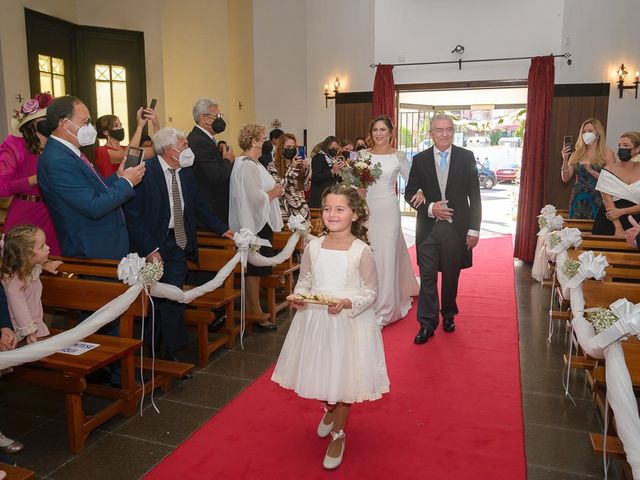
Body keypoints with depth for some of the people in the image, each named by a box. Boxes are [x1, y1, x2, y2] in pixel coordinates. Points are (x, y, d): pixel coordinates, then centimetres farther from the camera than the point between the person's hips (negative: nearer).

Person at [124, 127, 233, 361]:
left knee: (173, 300, 6)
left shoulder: (185, 172, 5)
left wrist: (222, 228, 13)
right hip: (153, 244, -5)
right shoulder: (145, 172, -15)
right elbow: (132, 215, -17)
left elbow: (198, 205, 16)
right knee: (152, 300, 7)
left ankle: (171, 354, 20)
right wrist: (149, 249, -19)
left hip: (178, 243, 5)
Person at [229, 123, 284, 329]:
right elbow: (256, 197, -24)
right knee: (255, 269, -2)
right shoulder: (247, 166, -18)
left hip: (259, 221, 10)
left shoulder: (250, 163, 14)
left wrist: (273, 190, 7)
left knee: (254, 269, 15)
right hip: (255, 223, -10)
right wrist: (274, 193, -8)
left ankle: (251, 308, 25)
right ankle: (256, 312, 7)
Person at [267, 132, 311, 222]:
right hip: (284, 210, -3)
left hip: (301, 209, 3)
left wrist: (306, 168, -8)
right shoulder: (273, 166, -2)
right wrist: (292, 167, -12)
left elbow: (306, 187, 4)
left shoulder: (300, 165, 7)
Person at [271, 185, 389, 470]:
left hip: (349, 322, -4)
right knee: (322, 373, 20)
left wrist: (347, 303, -25)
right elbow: (305, 280, 7)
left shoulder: (361, 251, -14)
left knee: (344, 377, 9)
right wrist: (299, 297, -13)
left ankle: (338, 434, 33)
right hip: (315, 320, 4)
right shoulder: (313, 247, -3)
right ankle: (329, 410, 54)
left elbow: (371, 291, -9)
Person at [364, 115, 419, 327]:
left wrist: (420, 192, -15)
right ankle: (367, 305, 27)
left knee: (386, 257, -2)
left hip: (388, 211, -3)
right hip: (367, 210, 3)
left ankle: (382, 312, 8)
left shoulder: (398, 156, 1)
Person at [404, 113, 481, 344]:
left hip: (457, 227, 0)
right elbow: (410, 193, 4)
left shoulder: (466, 157, 0)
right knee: (427, 277, 1)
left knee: (451, 276, 12)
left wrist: (474, 228, -3)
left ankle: (448, 315, 34)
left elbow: (474, 195, 1)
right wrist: (429, 208, -13)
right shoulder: (420, 159, 2)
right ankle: (427, 324, 11)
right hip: (428, 228, 0)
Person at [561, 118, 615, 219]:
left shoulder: (607, 154, 1)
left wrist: (591, 170, -16)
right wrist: (565, 160, -6)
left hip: (597, 200, -3)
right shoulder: (576, 154, 9)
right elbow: (566, 178, 6)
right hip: (578, 200, 3)